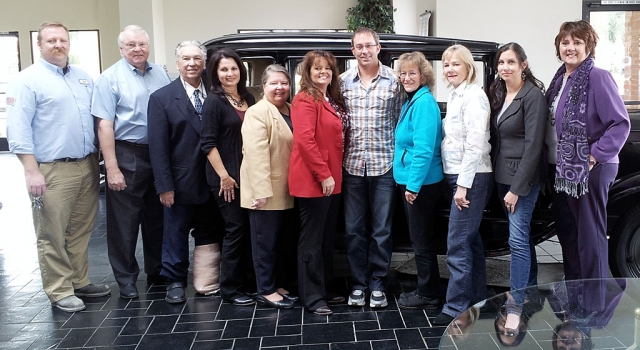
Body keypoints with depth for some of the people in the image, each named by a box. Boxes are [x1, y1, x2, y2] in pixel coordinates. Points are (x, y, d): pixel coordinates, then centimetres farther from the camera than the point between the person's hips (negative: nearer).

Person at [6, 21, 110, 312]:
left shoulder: (83, 78, 14)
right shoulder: (28, 80, -5)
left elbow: (98, 118, 21)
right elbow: (18, 130, -11)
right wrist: (32, 171, -18)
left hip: (87, 166, 6)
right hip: (53, 171, -6)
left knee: (81, 231, 14)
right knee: (53, 236, 0)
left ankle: (79, 282, 27)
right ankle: (59, 292, 12)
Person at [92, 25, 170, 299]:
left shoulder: (160, 75, 8)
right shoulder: (111, 78, -6)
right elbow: (104, 124, -11)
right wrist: (112, 168, -16)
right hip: (127, 156, -5)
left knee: (157, 217, 15)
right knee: (124, 221, 4)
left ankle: (156, 271, 31)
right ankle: (126, 280, 18)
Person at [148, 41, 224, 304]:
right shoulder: (162, 98, -4)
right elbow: (158, 146, -7)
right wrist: (164, 186, -11)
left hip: (211, 181, 3)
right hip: (181, 181, -3)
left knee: (208, 234, 14)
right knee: (176, 234, 10)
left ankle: (207, 283, 27)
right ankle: (175, 282, 26)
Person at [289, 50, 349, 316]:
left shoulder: (333, 101, 15)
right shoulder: (305, 100, -12)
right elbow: (305, 140, -20)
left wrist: (332, 174, 12)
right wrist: (323, 174, -20)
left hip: (332, 180, 9)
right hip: (312, 181, -9)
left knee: (327, 238, 16)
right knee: (312, 240, 0)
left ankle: (325, 289, 29)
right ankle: (312, 297, 9)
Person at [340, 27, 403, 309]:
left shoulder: (394, 80, 0)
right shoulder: (343, 81, 5)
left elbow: (401, 121, 2)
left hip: (384, 164, -2)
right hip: (353, 165, 2)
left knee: (382, 229, 6)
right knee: (354, 229, 8)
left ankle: (378, 284, 19)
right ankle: (358, 283, 22)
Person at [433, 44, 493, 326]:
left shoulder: (473, 96, -13)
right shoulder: (455, 96, 15)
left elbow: (475, 145, -19)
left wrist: (463, 184, -20)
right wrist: (457, 181, 12)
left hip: (471, 178, -10)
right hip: (457, 176, 10)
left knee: (458, 244, -6)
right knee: (471, 241, 16)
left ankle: (456, 308, 3)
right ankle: (478, 300, 28)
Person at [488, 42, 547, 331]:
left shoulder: (533, 95, -13)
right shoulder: (498, 94, 10)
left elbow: (533, 145, -17)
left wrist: (517, 188, -19)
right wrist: (499, 179, 5)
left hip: (523, 179, -7)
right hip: (502, 176, 7)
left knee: (518, 238, -8)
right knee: (523, 234, 17)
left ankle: (516, 306, -1)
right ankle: (530, 290, 32)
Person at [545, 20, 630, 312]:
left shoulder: (598, 77, -14)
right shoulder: (560, 80, 10)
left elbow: (620, 123, -18)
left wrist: (596, 155, -18)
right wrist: (557, 162, 10)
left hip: (591, 171, -8)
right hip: (565, 169, 9)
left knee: (590, 238, 1)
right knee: (567, 235, 17)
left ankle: (595, 306, 14)